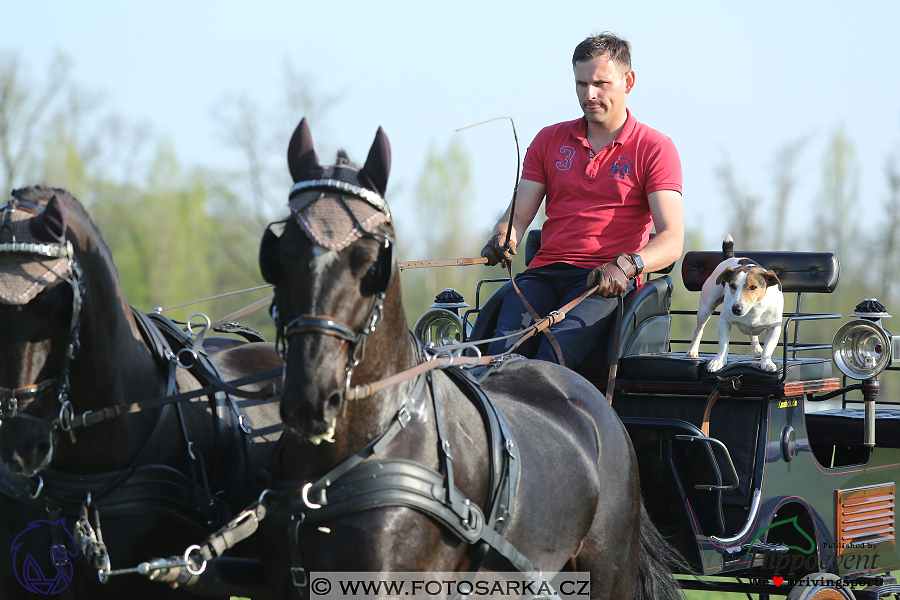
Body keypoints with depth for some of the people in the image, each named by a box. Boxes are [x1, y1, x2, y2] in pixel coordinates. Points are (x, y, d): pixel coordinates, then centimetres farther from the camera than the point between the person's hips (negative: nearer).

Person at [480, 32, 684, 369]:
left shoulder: (654, 149, 7)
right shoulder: (549, 140, 20)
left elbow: (671, 240, -4)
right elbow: (518, 215, 16)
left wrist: (626, 265, -24)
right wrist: (503, 238, -9)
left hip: (606, 281, -3)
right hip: (544, 273, 3)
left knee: (558, 346, -36)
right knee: (504, 344, -31)